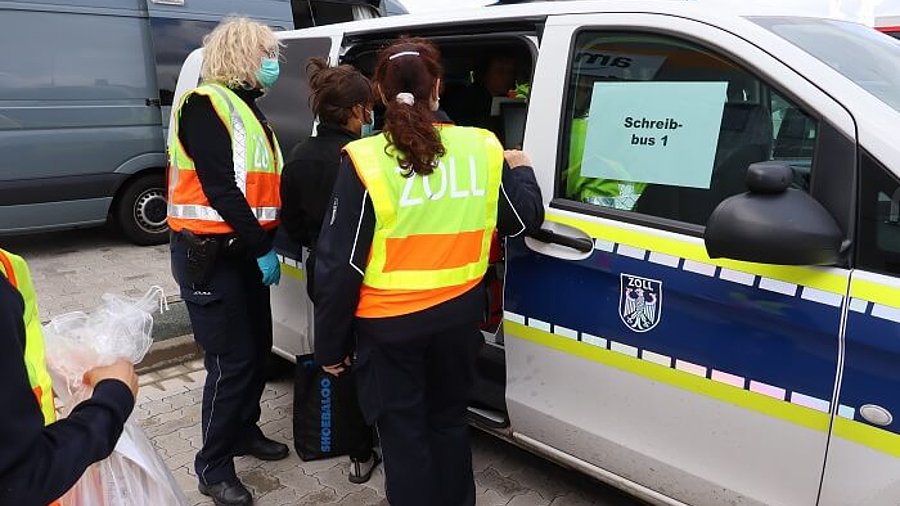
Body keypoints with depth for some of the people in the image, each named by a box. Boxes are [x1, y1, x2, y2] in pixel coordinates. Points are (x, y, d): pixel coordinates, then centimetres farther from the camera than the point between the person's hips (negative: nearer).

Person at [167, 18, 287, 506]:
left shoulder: (248, 110, 18)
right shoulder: (205, 105, -11)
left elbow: (264, 186, 16)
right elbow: (218, 188, -19)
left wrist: (265, 244, 4)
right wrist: (263, 248, -16)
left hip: (245, 249, 9)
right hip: (209, 252, -9)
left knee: (258, 347, 15)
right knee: (232, 360, -5)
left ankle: (245, 431, 34)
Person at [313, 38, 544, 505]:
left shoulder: (366, 160, -14)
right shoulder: (480, 148, -5)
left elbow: (339, 265, -12)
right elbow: (525, 220, 7)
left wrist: (331, 343, -1)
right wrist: (521, 170, 26)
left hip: (389, 324, -3)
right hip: (458, 313, 4)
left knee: (404, 435, 12)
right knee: (448, 421, 24)